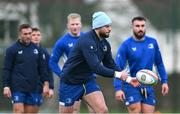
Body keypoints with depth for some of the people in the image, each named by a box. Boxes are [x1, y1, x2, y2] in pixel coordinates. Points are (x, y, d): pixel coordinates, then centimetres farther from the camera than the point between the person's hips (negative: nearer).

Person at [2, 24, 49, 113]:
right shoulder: (12, 49, -1)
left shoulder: (36, 49, 12)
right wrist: (6, 86, -10)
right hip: (18, 89, -4)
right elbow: (6, 69, -2)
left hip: (32, 89, 4)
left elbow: (41, 68, 16)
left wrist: (45, 83, 9)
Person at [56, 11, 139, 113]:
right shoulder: (86, 41, -25)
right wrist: (117, 74, -29)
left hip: (88, 81, 7)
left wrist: (127, 79, -8)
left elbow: (111, 66, 5)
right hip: (70, 82, -7)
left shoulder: (105, 44, 0)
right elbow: (95, 67, -32)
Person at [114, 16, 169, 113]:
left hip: (148, 87, 4)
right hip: (131, 86, -4)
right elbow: (118, 68, -12)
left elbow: (159, 63, 12)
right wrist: (118, 88, -21)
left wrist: (164, 81, 7)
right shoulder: (126, 45, -10)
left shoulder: (153, 42, 2)